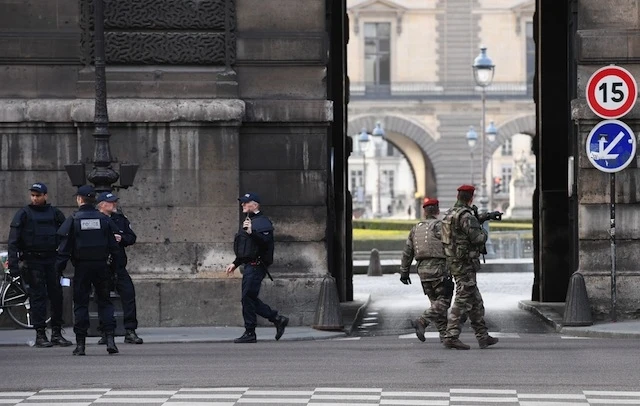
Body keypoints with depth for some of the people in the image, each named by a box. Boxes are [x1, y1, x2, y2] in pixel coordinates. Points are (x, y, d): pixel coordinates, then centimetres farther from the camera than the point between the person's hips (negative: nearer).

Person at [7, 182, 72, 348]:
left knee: (56, 295, 2)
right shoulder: (23, 214, 1)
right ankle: (40, 335, -1)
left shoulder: (54, 213, 9)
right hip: (32, 261, -3)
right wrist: (13, 264, -11)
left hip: (52, 260, 3)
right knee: (38, 297, -4)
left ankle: (57, 333, 10)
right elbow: (13, 240, -3)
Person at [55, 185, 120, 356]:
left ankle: (80, 343, 3)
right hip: (101, 265, 2)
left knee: (80, 303, 4)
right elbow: (113, 245, 4)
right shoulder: (104, 219, 2)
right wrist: (113, 264, 12)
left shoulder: (73, 220, -5)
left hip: (82, 266, -2)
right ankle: (110, 339, -2)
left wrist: (59, 268, -1)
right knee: (104, 302, 9)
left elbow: (65, 247, -5)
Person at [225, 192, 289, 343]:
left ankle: (250, 333, -5)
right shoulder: (248, 221, 23)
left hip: (256, 266, -10)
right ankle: (278, 320, 15)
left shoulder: (263, 222, -8)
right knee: (251, 299, 8)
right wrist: (235, 263, 27)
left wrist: (251, 232, -34)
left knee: (248, 298, -9)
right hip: (249, 266, 10)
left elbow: (266, 241, -24)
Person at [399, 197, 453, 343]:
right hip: (439, 268, -7)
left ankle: (444, 334, 7)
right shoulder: (439, 226, -6)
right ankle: (422, 321, -23)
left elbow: (407, 252, 14)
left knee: (436, 302, 11)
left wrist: (404, 271, 19)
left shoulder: (416, 228, 13)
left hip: (423, 270, 7)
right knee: (443, 301, -6)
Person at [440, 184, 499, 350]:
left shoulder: (451, 213, 12)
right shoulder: (465, 216, -18)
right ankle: (451, 337, -10)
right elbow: (477, 238, -23)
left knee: (476, 302, 14)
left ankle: (483, 336, 19)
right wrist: (484, 232, 0)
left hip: (454, 261, 10)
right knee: (462, 301, -8)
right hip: (465, 263, -10)